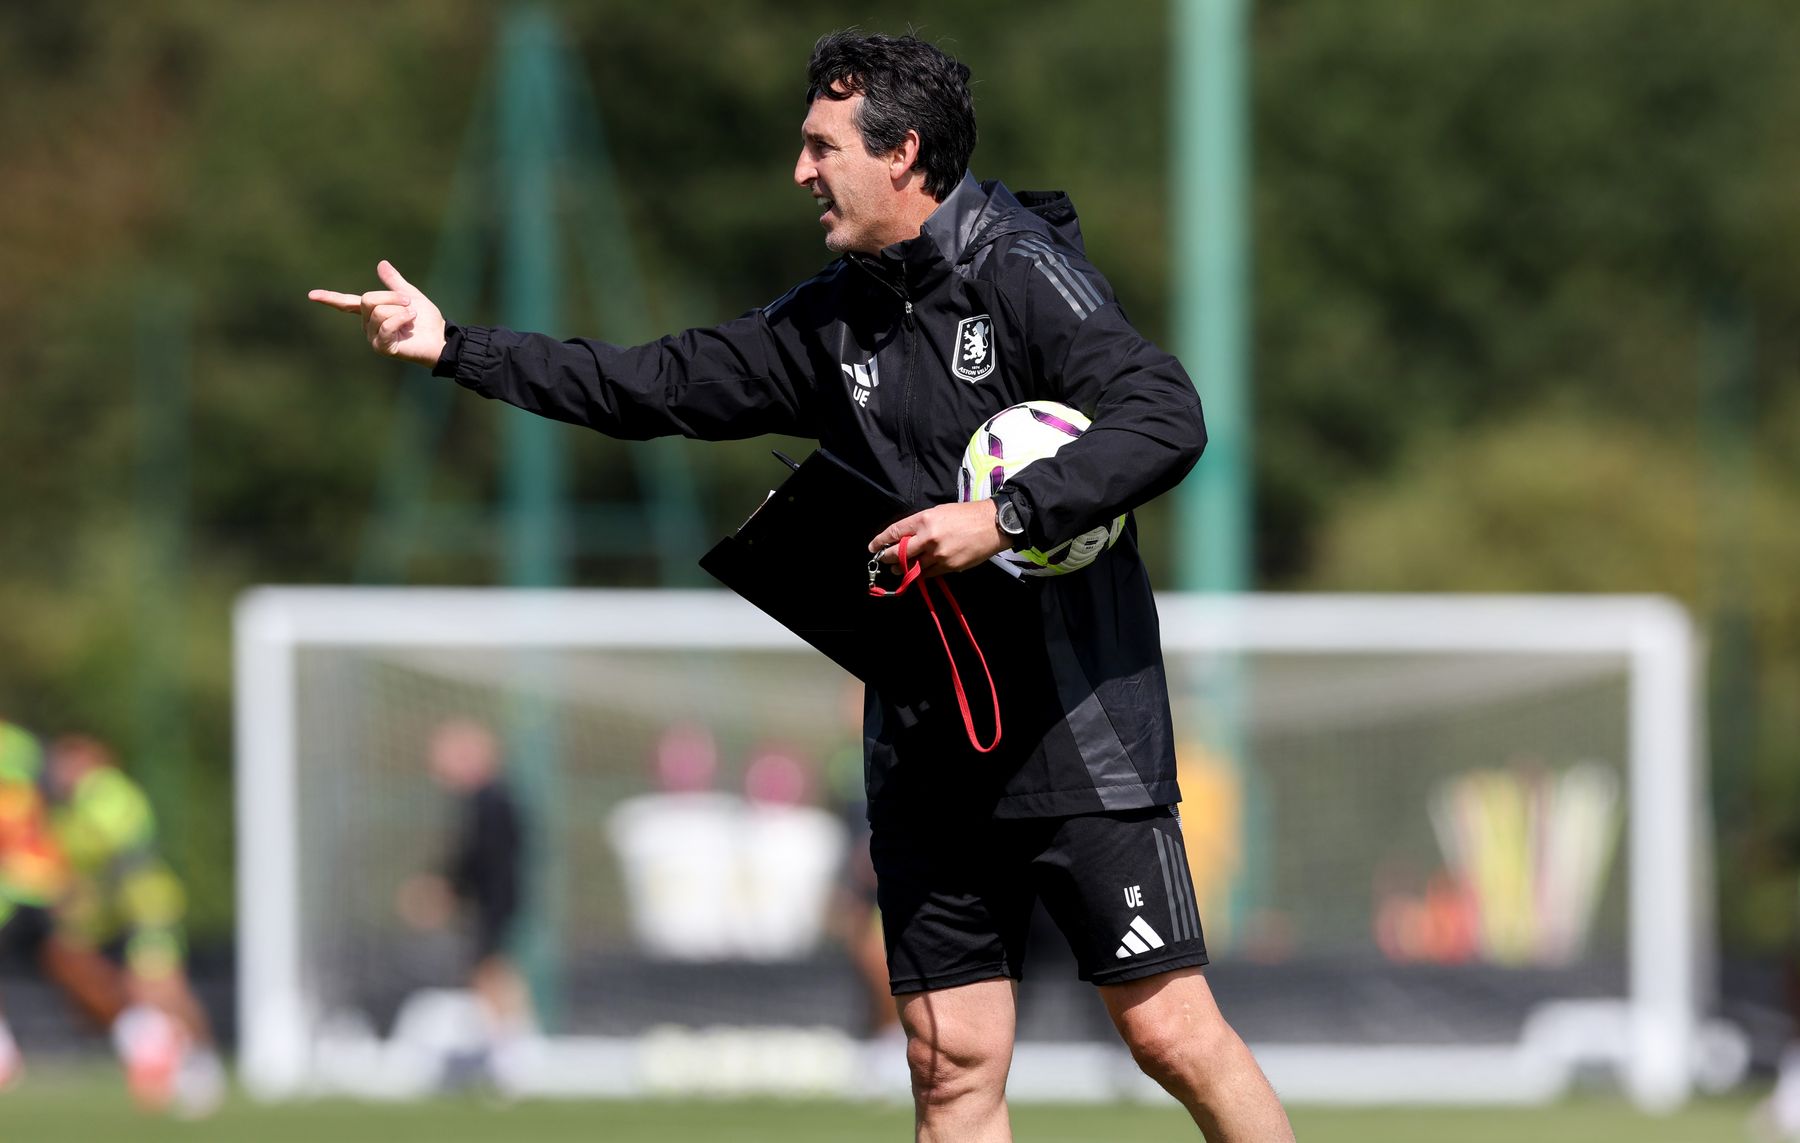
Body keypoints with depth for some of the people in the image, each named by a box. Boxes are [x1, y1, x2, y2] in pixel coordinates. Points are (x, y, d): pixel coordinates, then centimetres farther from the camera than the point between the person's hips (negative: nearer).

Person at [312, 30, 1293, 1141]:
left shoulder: (1024, 274, -9)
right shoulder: (831, 322, 13)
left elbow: (1166, 417, -21)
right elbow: (657, 387, 18)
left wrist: (1006, 517, -27)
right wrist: (453, 345, 15)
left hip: (1081, 729, -7)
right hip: (927, 750, 7)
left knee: (1172, 1031, -9)